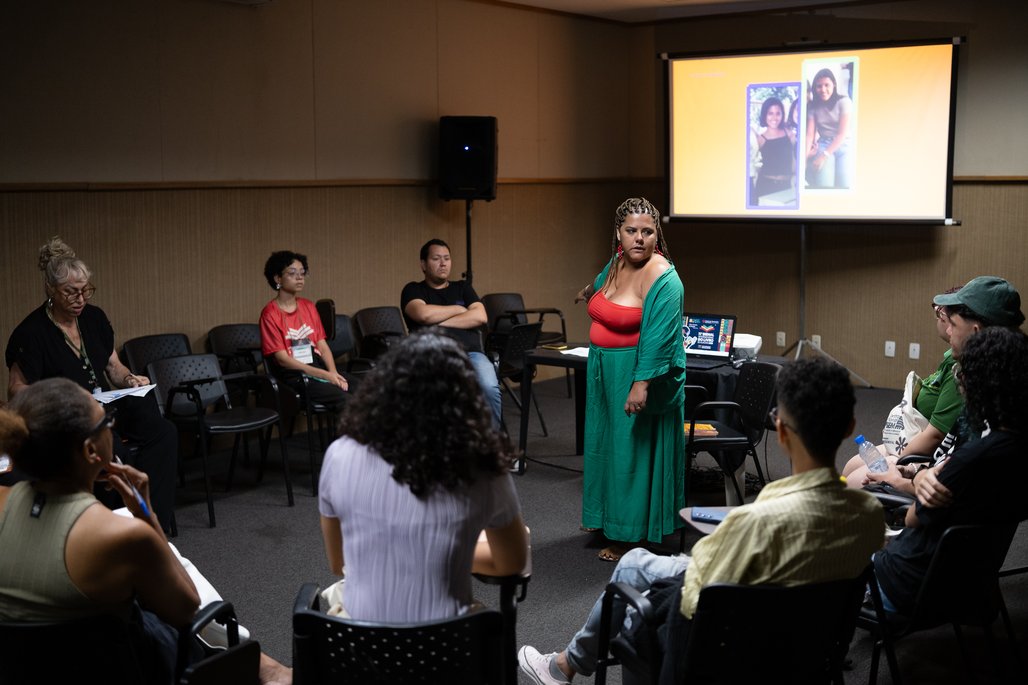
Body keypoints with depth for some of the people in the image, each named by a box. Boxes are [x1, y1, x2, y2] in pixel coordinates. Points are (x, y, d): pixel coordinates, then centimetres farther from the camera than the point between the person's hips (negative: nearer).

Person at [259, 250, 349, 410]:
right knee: (344, 399, -30)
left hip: (319, 366, 6)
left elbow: (322, 344, 12)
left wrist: (333, 372, -10)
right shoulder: (270, 314, -5)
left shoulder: (308, 306, 16)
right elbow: (282, 359, -11)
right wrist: (325, 375, -18)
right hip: (293, 375, -6)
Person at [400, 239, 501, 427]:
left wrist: (438, 322, -1)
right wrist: (458, 309, 7)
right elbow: (424, 314, -7)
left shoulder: (462, 287, 24)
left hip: (469, 352, 2)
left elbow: (480, 317, 6)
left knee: (489, 388, -31)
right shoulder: (413, 290, 16)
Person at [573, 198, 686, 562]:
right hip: (605, 373, 8)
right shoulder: (618, 262, 3)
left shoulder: (662, 279, -21)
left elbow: (658, 339, -27)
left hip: (640, 374, -8)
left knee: (634, 450, 0)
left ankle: (630, 535, 11)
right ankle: (604, 516, 33)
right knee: (607, 442, 18)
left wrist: (641, 384, -32)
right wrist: (590, 290, 50)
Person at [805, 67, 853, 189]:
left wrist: (825, 155, -22)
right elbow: (810, 134, -6)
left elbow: (843, 133, -14)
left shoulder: (844, 101, -8)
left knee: (844, 185, -15)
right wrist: (805, 156, -23)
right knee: (823, 186, -15)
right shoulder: (813, 106, 1)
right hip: (824, 145, 2)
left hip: (844, 146, -2)